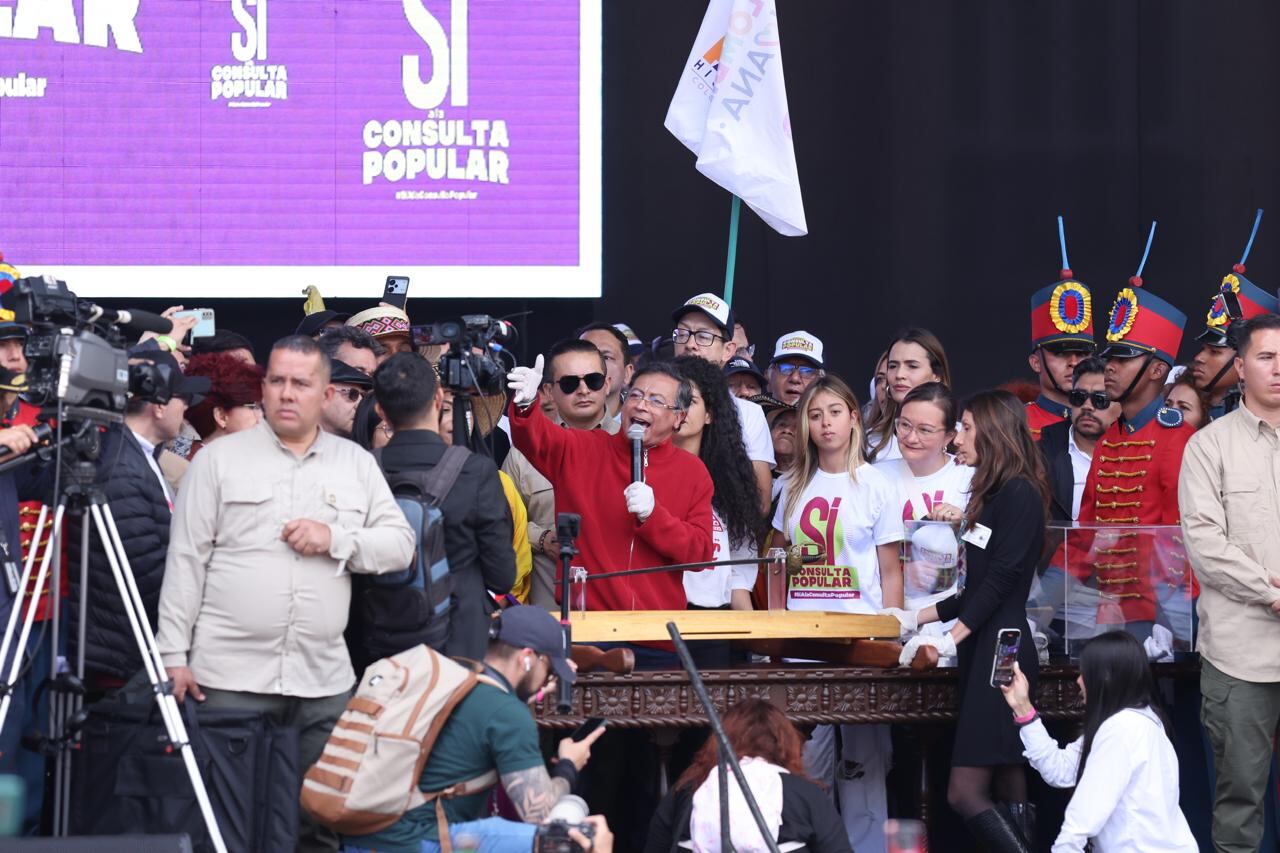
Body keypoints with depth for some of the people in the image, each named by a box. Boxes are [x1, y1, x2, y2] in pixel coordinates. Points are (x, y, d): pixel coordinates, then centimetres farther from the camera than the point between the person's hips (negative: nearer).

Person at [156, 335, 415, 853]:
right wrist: (174, 656, -4)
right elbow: (186, 561, 1)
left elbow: (400, 545, 8)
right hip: (231, 676, -3)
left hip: (324, 681, 3)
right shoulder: (219, 459, 3)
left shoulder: (357, 464, 11)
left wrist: (336, 539, -10)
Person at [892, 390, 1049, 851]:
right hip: (982, 653, 10)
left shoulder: (1020, 494, -9)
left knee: (965, 792, -15)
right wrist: (915, 619, 21)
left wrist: (951, 639, -21)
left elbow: (1001, 580, -17)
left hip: (1002, 652, -10)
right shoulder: (991, 496, 19)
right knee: (1007, 794, 4)